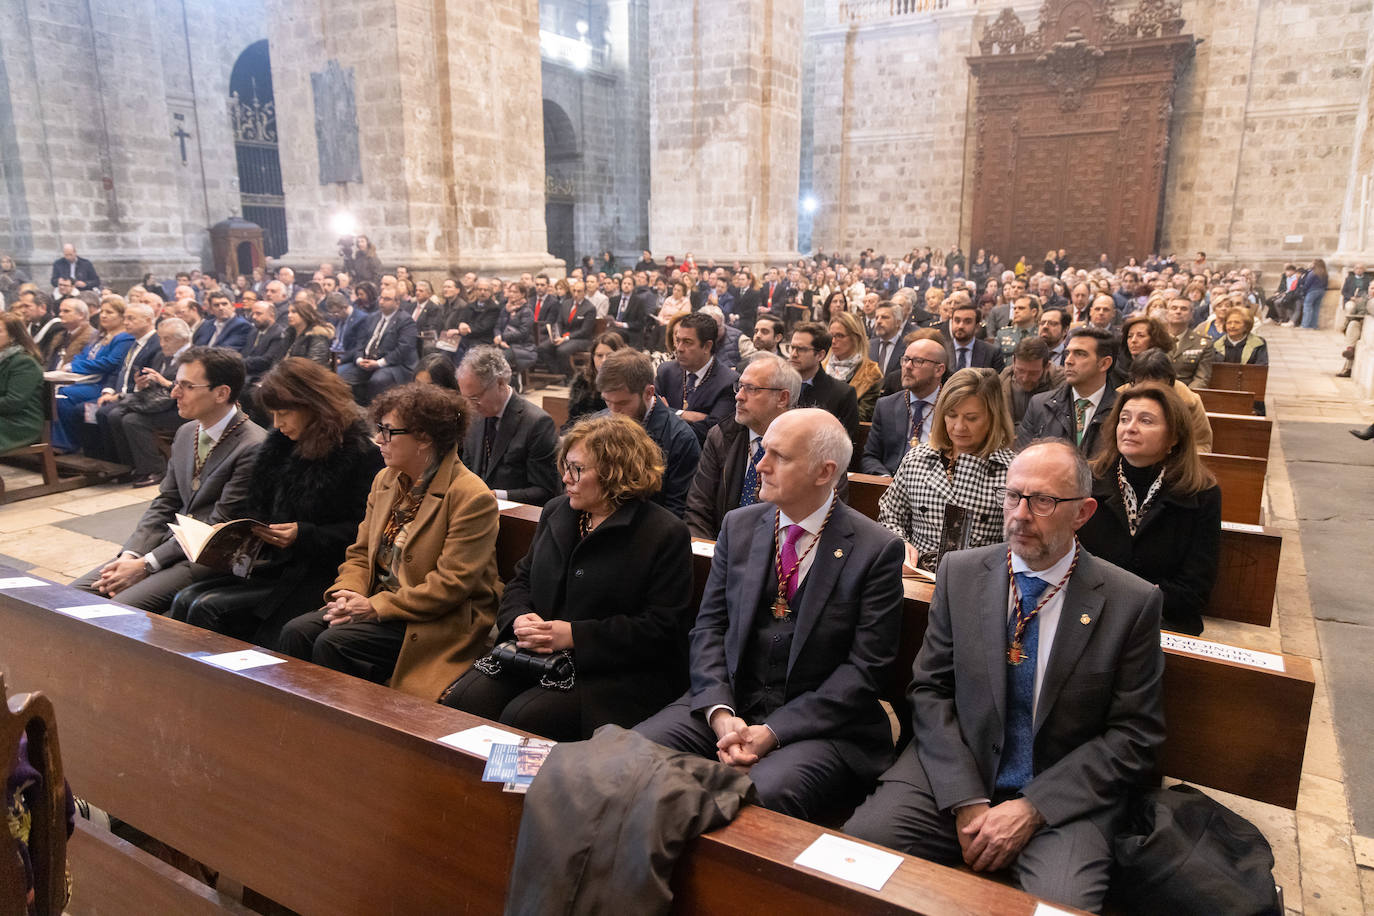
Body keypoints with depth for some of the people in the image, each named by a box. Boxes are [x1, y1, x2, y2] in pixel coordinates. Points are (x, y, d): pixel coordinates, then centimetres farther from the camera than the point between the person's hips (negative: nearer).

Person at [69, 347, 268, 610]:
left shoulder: (253, 447, -18)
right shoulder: (185, 433, 12)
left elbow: (217, 527, -17)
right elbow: (164, 504, 13)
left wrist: (145, 565, -16)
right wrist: (130, 555, -4)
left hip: (208, 559, -8)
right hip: (169, 544, 8)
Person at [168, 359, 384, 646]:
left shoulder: (359, 452, -11)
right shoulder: (280, 444, 13)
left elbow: (362, 531, -13)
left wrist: (303, 535, -19)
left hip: (315, 576, -8)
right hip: (272, 563, 8)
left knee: (208, 609, -19)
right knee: (185, 599, -10)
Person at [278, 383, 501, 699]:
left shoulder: (473, 498, -16)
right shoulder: (385, 480, 11)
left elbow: (451, 584, -19)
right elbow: (360, 554, 15)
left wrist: (376, 607, -19)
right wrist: (348, 594, -6)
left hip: (439, 623, -7)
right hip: (376, 603, 7)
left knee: (334, 643, -24)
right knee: (296, 632, -15)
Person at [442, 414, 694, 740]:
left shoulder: (665, 534, -7)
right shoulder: (556, 511, 14)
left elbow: (663, 627, -13)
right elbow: (521, 581, 19)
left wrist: (575, 636, -18)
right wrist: (519, 619, -5)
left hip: (616, 673, -6)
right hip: (535, 653, 6)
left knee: (522, 719, -27)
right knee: (459, 702, -17)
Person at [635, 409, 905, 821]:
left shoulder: (877, 550, -6)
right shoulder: (739, 526, 8)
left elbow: (864, 667, -9)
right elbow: (708, 628, 7)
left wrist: (773, 732, -16)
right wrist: (720, 713, -10)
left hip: (818, 723, -4)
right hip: (728, 704, 4)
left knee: (763, 795, -34)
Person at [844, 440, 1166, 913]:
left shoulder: (1131, 602, -6)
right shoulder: (959, 572, 0)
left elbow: (1133, 736, -4)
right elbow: (930, 690, 1)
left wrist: (1032, 808, -13)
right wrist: (967, 801, -11)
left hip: (1063, 794, -1)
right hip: (954, 773, 2)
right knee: (860, 839, -20)